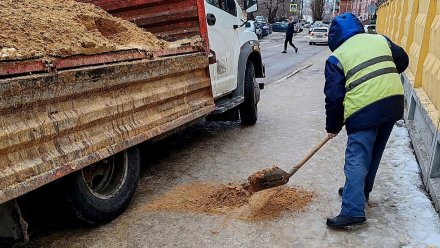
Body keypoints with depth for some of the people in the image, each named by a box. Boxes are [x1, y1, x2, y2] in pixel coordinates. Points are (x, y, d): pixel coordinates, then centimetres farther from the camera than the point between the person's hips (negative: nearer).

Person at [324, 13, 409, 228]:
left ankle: (353, 211, -10)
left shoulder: (336, 57, 2)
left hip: (364, 109, -6)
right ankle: (361, 192, 37)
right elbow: (402, 61, 24)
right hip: (393, 103, 6)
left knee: (357, 160, -5)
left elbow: (334, 96, -1)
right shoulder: (380, 39, 16)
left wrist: (333, 126, 8)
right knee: (373, 154, 20)